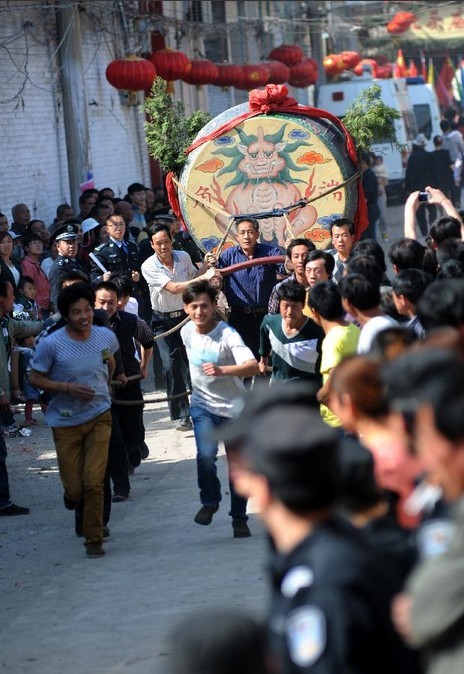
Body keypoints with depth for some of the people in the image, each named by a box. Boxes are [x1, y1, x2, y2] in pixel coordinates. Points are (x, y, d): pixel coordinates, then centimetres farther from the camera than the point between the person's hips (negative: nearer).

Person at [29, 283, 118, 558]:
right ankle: (72, 494, 39)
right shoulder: (51, 344, -14)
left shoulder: (106, 336, -3)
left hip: (99, 417, 1)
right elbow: (35, 378, -7)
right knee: (75, 487, -1)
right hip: (66, 421, -1)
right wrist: (67, 387, -18)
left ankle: (95, 539, 5)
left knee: (94, 481, -10)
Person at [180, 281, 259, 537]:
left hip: (233, 407, -2)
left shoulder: (227, 334, -22)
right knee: (206, 455, -21)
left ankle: (239, 518, 24)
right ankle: (209, 501, 3)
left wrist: (222, 370, -50)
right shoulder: (187, 332, -4)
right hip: (203, 406, 2)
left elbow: (253, 366, -36)